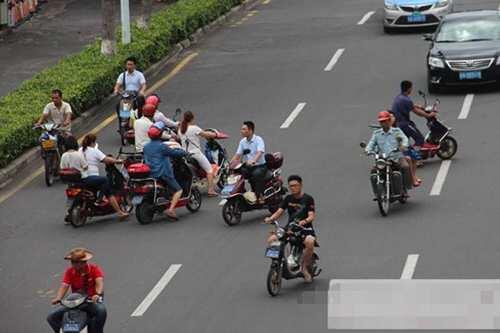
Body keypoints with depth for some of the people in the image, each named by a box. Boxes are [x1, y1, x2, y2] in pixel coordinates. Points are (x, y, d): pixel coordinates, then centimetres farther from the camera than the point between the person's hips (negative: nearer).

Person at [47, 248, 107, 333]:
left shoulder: (95, 269, -7)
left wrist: (98, 294, -46)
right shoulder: (70, 271, 2)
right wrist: (58, 298, -31)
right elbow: (64, 285, -10)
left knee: (101, 310, -39)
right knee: (51, 317, -10)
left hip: (92, 301, -4)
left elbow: (99, 282, -24)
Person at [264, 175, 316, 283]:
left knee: (310, 242, -38)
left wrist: (304, 221, -35)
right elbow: (279, 212, 4)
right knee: (271, 240, -20)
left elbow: (312, 215, -13)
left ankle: (305, 267, -17)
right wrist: (271, 218, -17)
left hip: (305, 229, -4)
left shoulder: (308, 199, -2)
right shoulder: (288, 199, 12)